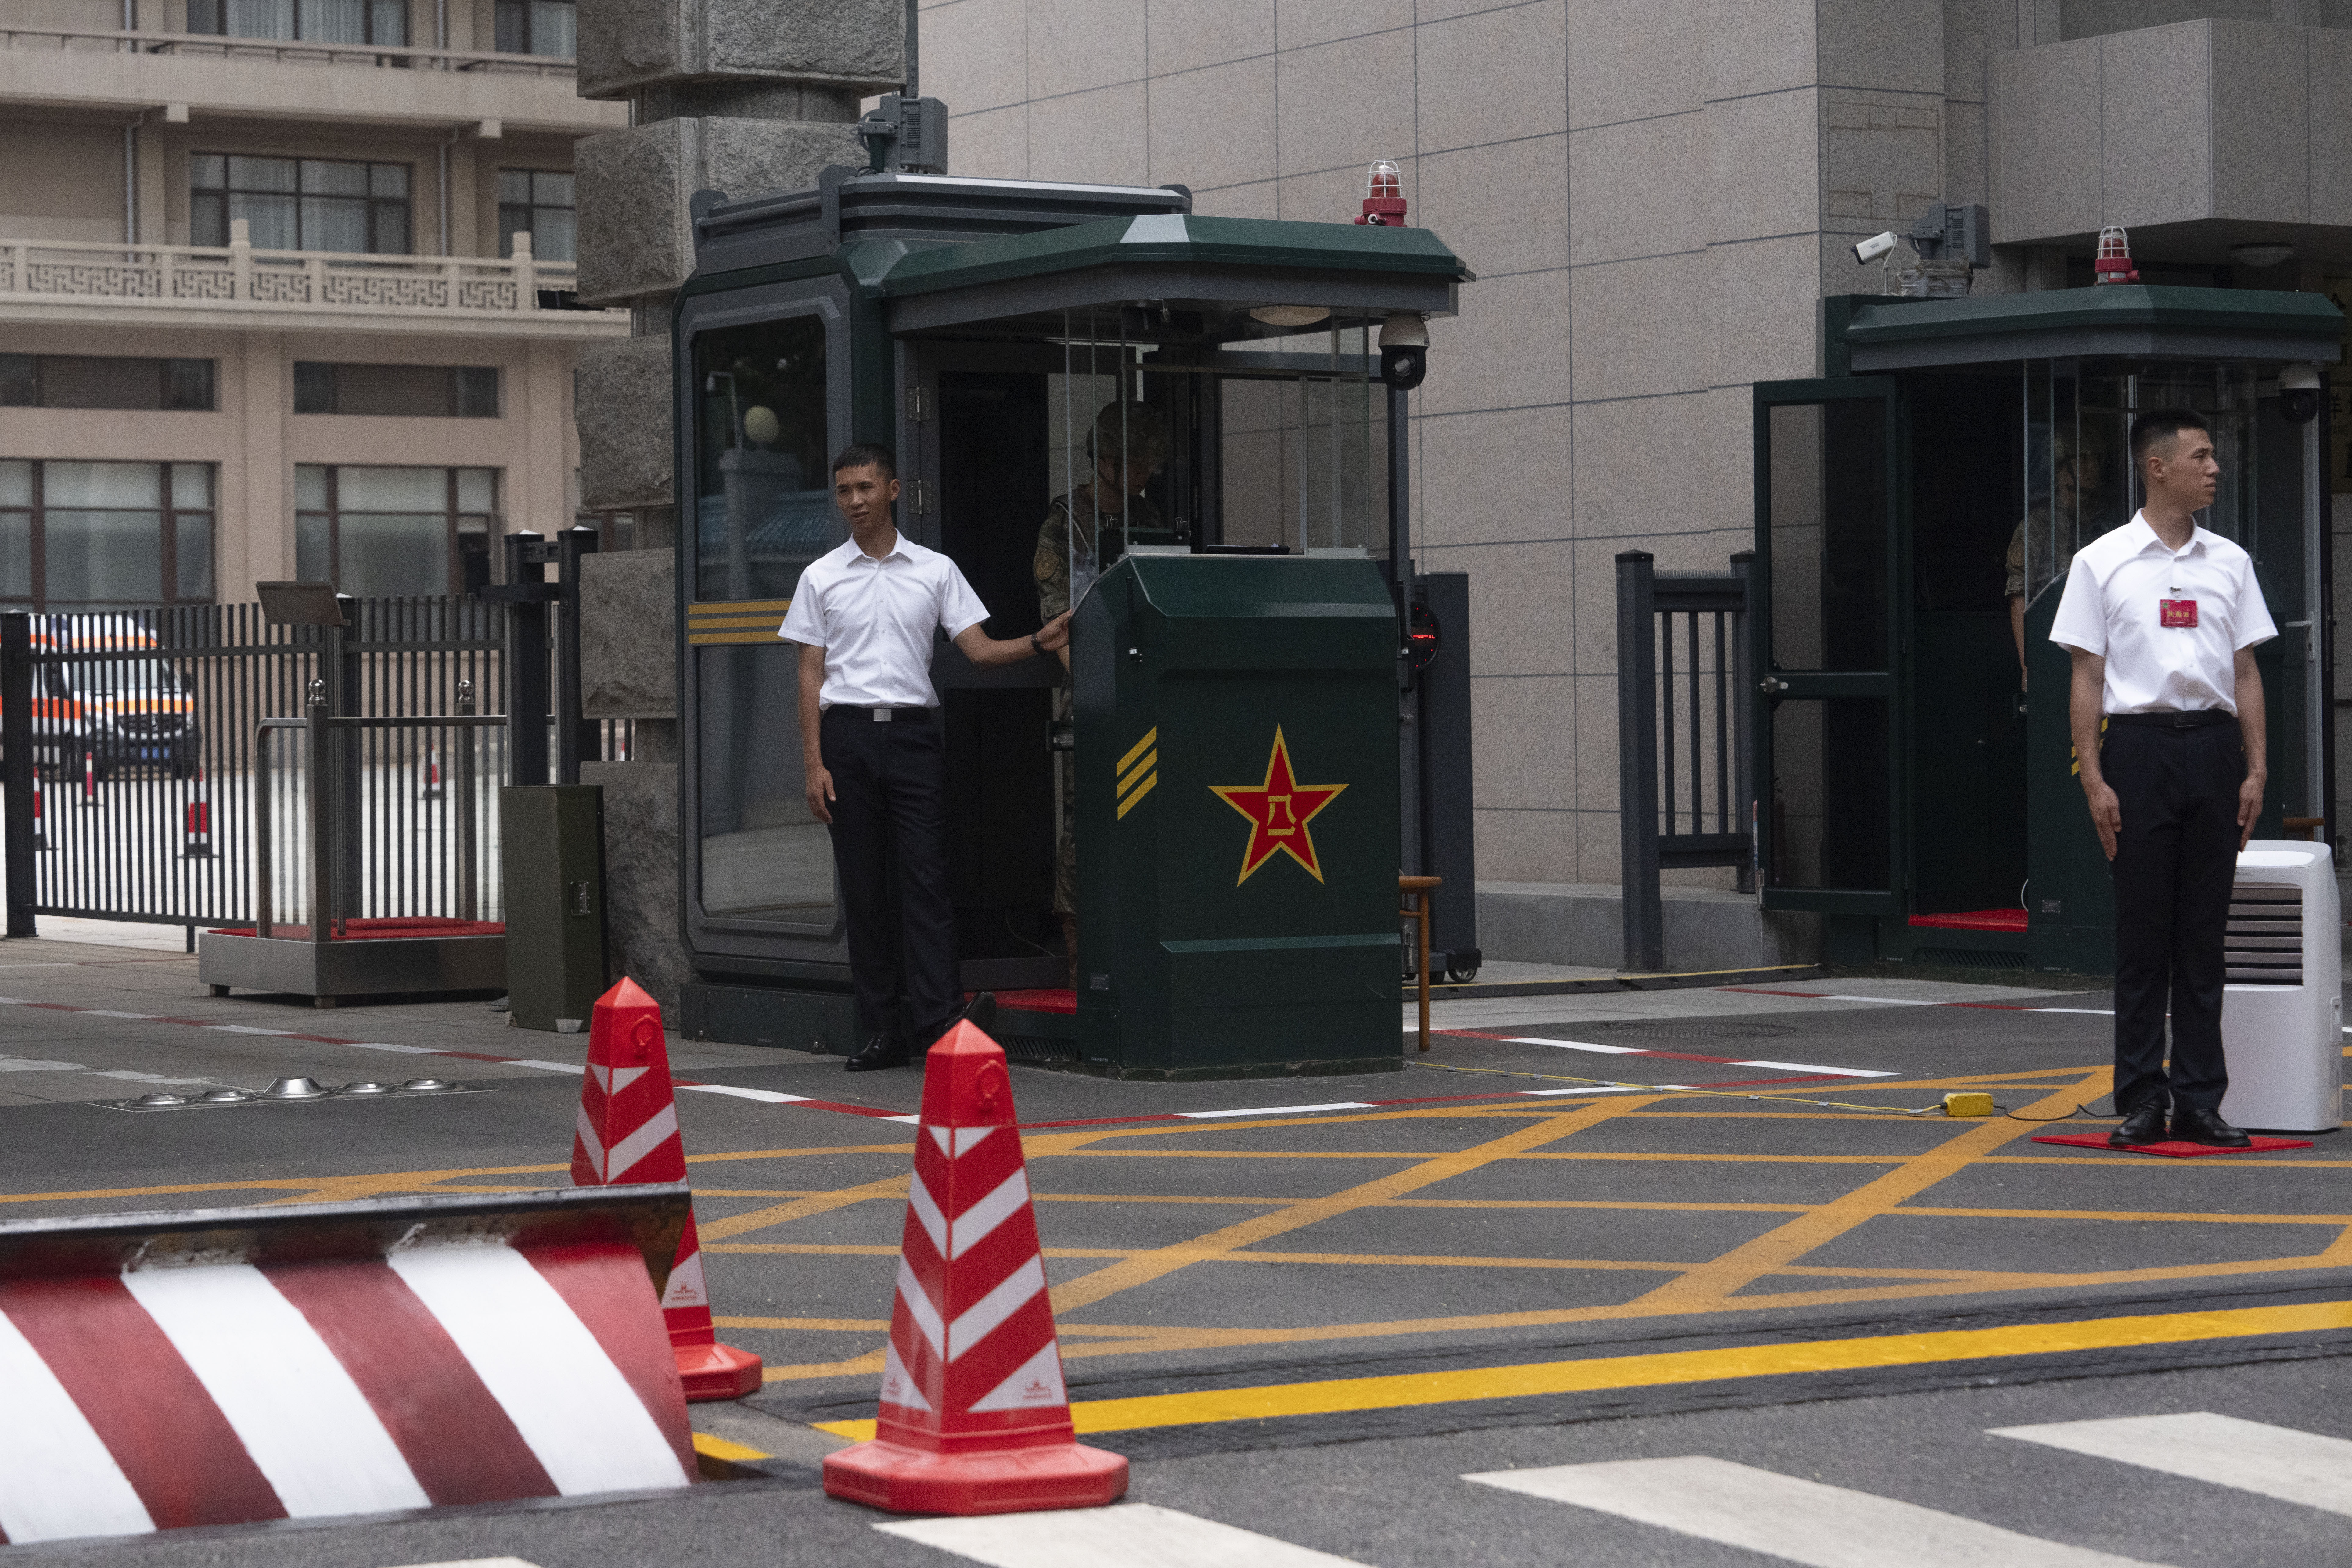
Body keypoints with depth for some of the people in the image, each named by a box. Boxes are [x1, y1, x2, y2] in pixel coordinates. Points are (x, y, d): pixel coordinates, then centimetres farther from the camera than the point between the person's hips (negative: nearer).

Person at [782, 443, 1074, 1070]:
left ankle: (937, 1015, -18)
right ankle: (882, 1031, 4)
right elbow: (811, 674, 7)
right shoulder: (821, 577, 10)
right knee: (863, 883, 1)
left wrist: (1038, 643, -13)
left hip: (912, 732, -1)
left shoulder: (936, 571, 9)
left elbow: (979, 648, 6)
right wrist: (814, 764, -1)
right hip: (848, 734, 1)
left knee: (925, 874, -11)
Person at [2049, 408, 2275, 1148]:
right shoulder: (2102, 562, 2)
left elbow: (2245, 672, 12)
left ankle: (2200, 1100, 9)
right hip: (2140, 746, -3)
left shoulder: (2229, 562, 11)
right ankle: (2142, 1100, 6)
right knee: (2143, 933, 0)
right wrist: (2094, 781, -7)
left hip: (2214, 746, 3)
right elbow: (2087, 678, 0)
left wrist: (2256, 768, 4)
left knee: (2205, 933, 5)